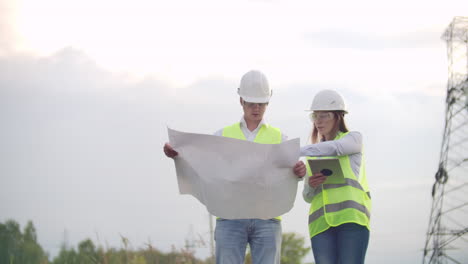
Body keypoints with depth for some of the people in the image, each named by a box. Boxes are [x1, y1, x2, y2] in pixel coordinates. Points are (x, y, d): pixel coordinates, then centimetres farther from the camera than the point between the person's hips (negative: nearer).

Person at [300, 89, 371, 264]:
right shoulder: (314, 154, 26)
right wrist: (310, 185, -2)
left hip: (352, 217, -4)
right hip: (322, 222, 4)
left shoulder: (354, 138, 12)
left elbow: (334, 148, -11)